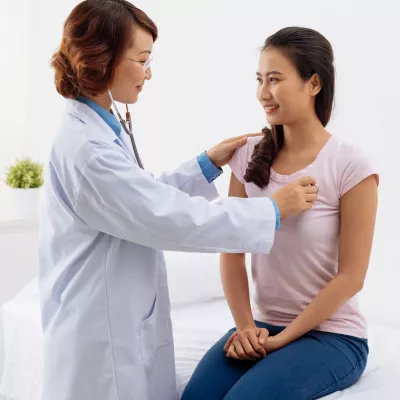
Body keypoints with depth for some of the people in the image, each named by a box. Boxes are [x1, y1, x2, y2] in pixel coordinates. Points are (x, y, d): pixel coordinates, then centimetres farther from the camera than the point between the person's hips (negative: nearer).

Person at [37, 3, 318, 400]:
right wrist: (273, 209, -16)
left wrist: (209, 163, 8)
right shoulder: (86, 147, -24)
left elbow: (150, 198, 15)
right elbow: (176, 219, -24)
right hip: (102, 334, -9)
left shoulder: (99, 130, 7)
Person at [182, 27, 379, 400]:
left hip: (331, 335, -3)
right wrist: (245, 326, -10)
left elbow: (349, 276, -12)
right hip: (262, 326, 4)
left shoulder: (350, 166, -13)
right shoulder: (250, 155, -1)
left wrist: (283, 338, -13)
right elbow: (232, 251, 1)